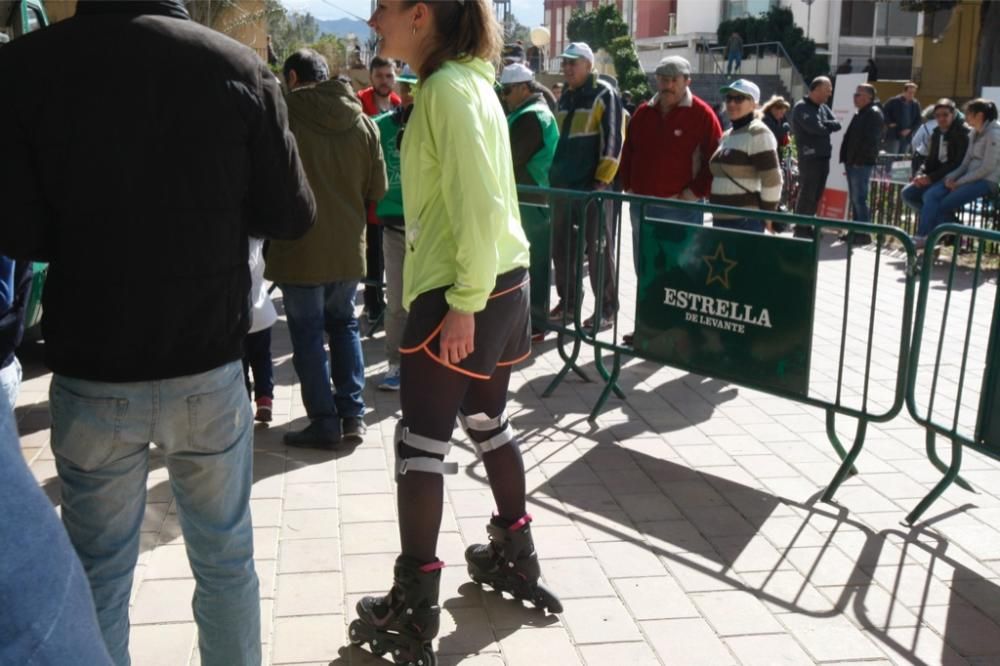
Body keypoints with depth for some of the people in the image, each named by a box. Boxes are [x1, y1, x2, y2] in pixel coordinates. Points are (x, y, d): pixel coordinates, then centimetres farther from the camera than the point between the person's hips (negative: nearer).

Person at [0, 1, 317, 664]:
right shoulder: (239, 66, -8)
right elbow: (293, 215, -4)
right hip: (209, 366, 1)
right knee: (226, 560, 17)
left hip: (90, 372, 0)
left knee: (99, 571, 16)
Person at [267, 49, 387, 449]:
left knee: (307, 334, 6)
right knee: (344, 325, 18)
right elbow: (377, 189, 5)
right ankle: (353, 414, 16)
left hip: (300, 249, -5)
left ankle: (325, 422, 9)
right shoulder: (362, 122, 3)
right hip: (349, 247, 5)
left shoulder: (285, 115, -12)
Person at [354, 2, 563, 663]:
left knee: (420, 442, -1)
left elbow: (479, 204, -22)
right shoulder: (468, 81, 14)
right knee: (487, 421, 19)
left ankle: (414, 606, 9)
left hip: (462, 289, -9)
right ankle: (515, 554, 33)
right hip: (504, 280, 9)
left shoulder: (447, 87, -14)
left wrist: (464, 303, -21)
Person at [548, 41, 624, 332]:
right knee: (561, 249, 10)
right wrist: (552, 174, 17)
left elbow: (612, 140, -11)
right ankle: (567, 302, 22)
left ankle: (606, 309, 6)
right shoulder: (565, 98, 17)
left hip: (593, 188, -7)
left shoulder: (604, 95, -5)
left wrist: (602, 180, -17)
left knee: (598, 251, -2)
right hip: (563, 186, 7)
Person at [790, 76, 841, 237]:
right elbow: (815, 128, -21)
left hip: (824, 156, 8)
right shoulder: (801, 107, -9)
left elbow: (837, 125, 6)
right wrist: (828, 127, -2)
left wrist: (823, 125, -11)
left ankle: (807, 227, 20)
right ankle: (800, 229, 2)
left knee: (816, 195, 11)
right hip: (810, 157, -8)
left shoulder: (823, 107, 16)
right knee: (806, 195, -5)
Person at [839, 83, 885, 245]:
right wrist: (848, 158, 13)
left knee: (859, 198, -10)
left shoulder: (874, 114, -10)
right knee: (854, 198, 12)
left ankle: (863, 233, -7)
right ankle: (856, 231, 19)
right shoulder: (861, 114, 21)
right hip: (854, 163, 10)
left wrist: (858, 158, -20)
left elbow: (870, 140, -20)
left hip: (862, 164, -10)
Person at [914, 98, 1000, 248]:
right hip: (970, 177, 8)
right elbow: (966, 162, 13)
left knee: (945, 204, -20)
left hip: (986, 181, -8)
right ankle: (922, 237, -19)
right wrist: (951, 177, -5)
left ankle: (930, 240, -7)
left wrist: (959, 182, -16)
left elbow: (987, 168, -17)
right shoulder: (974, 133, 14)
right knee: (931, 195, -13)